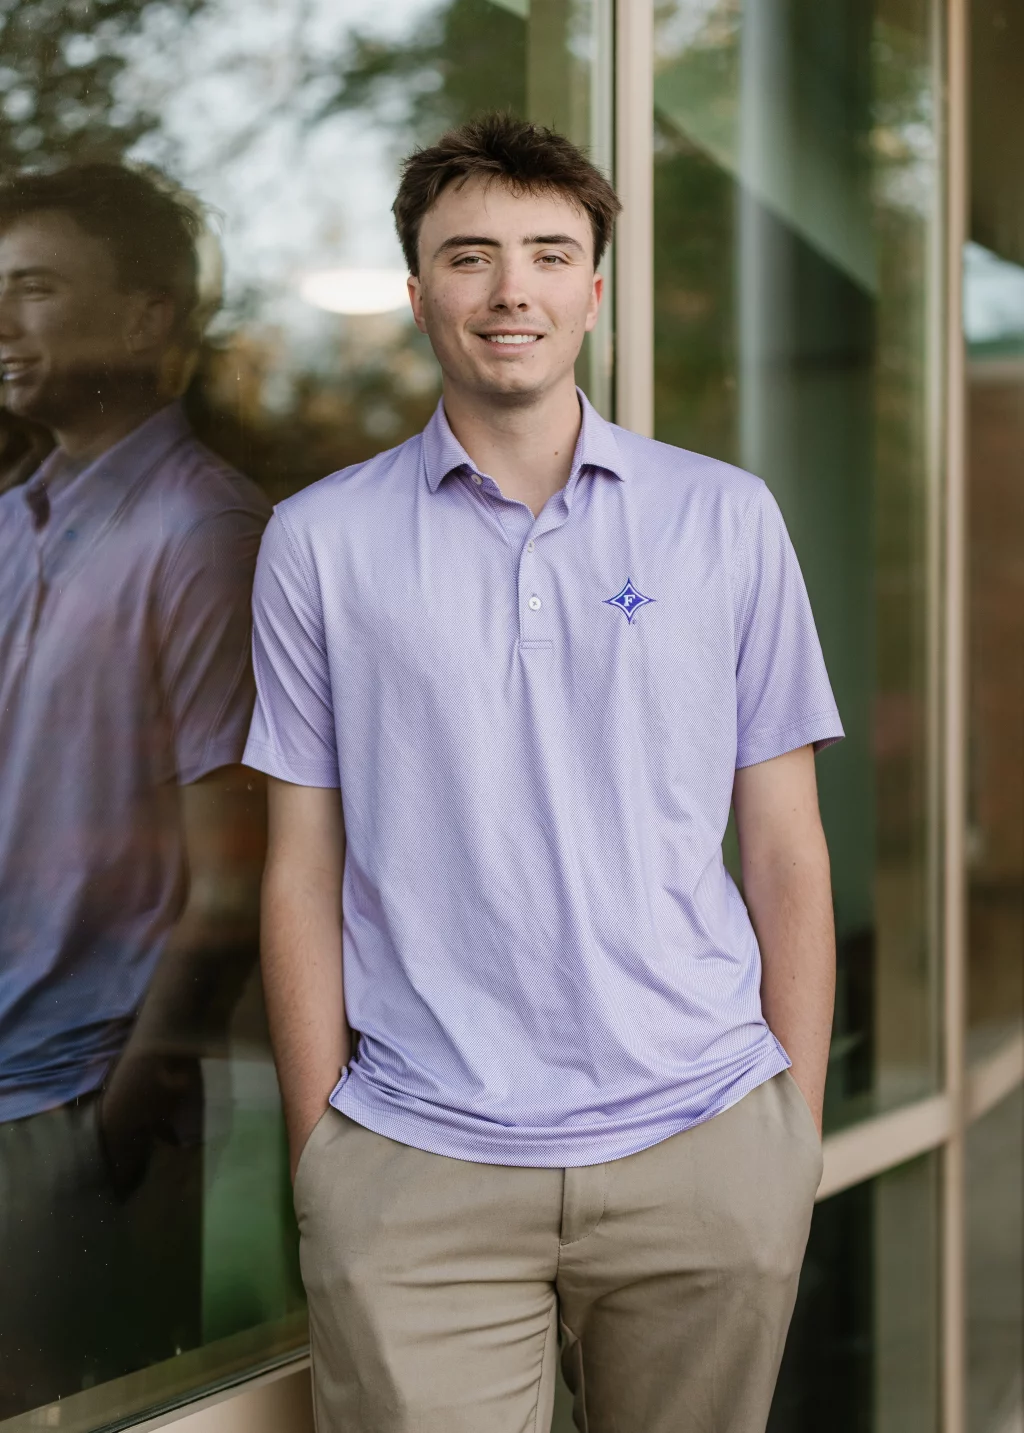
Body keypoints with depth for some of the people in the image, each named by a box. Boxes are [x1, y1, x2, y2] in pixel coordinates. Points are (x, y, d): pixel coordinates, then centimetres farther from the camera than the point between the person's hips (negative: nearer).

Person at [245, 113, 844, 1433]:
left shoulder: (727, 519, 5)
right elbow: (303, 874, 5)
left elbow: (785, 853, 6)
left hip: (702, 1145, 1)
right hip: (416, 1169, -1)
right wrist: (319, 1157, 1)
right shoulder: (320, 541, 4)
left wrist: (798, 1131, 3)